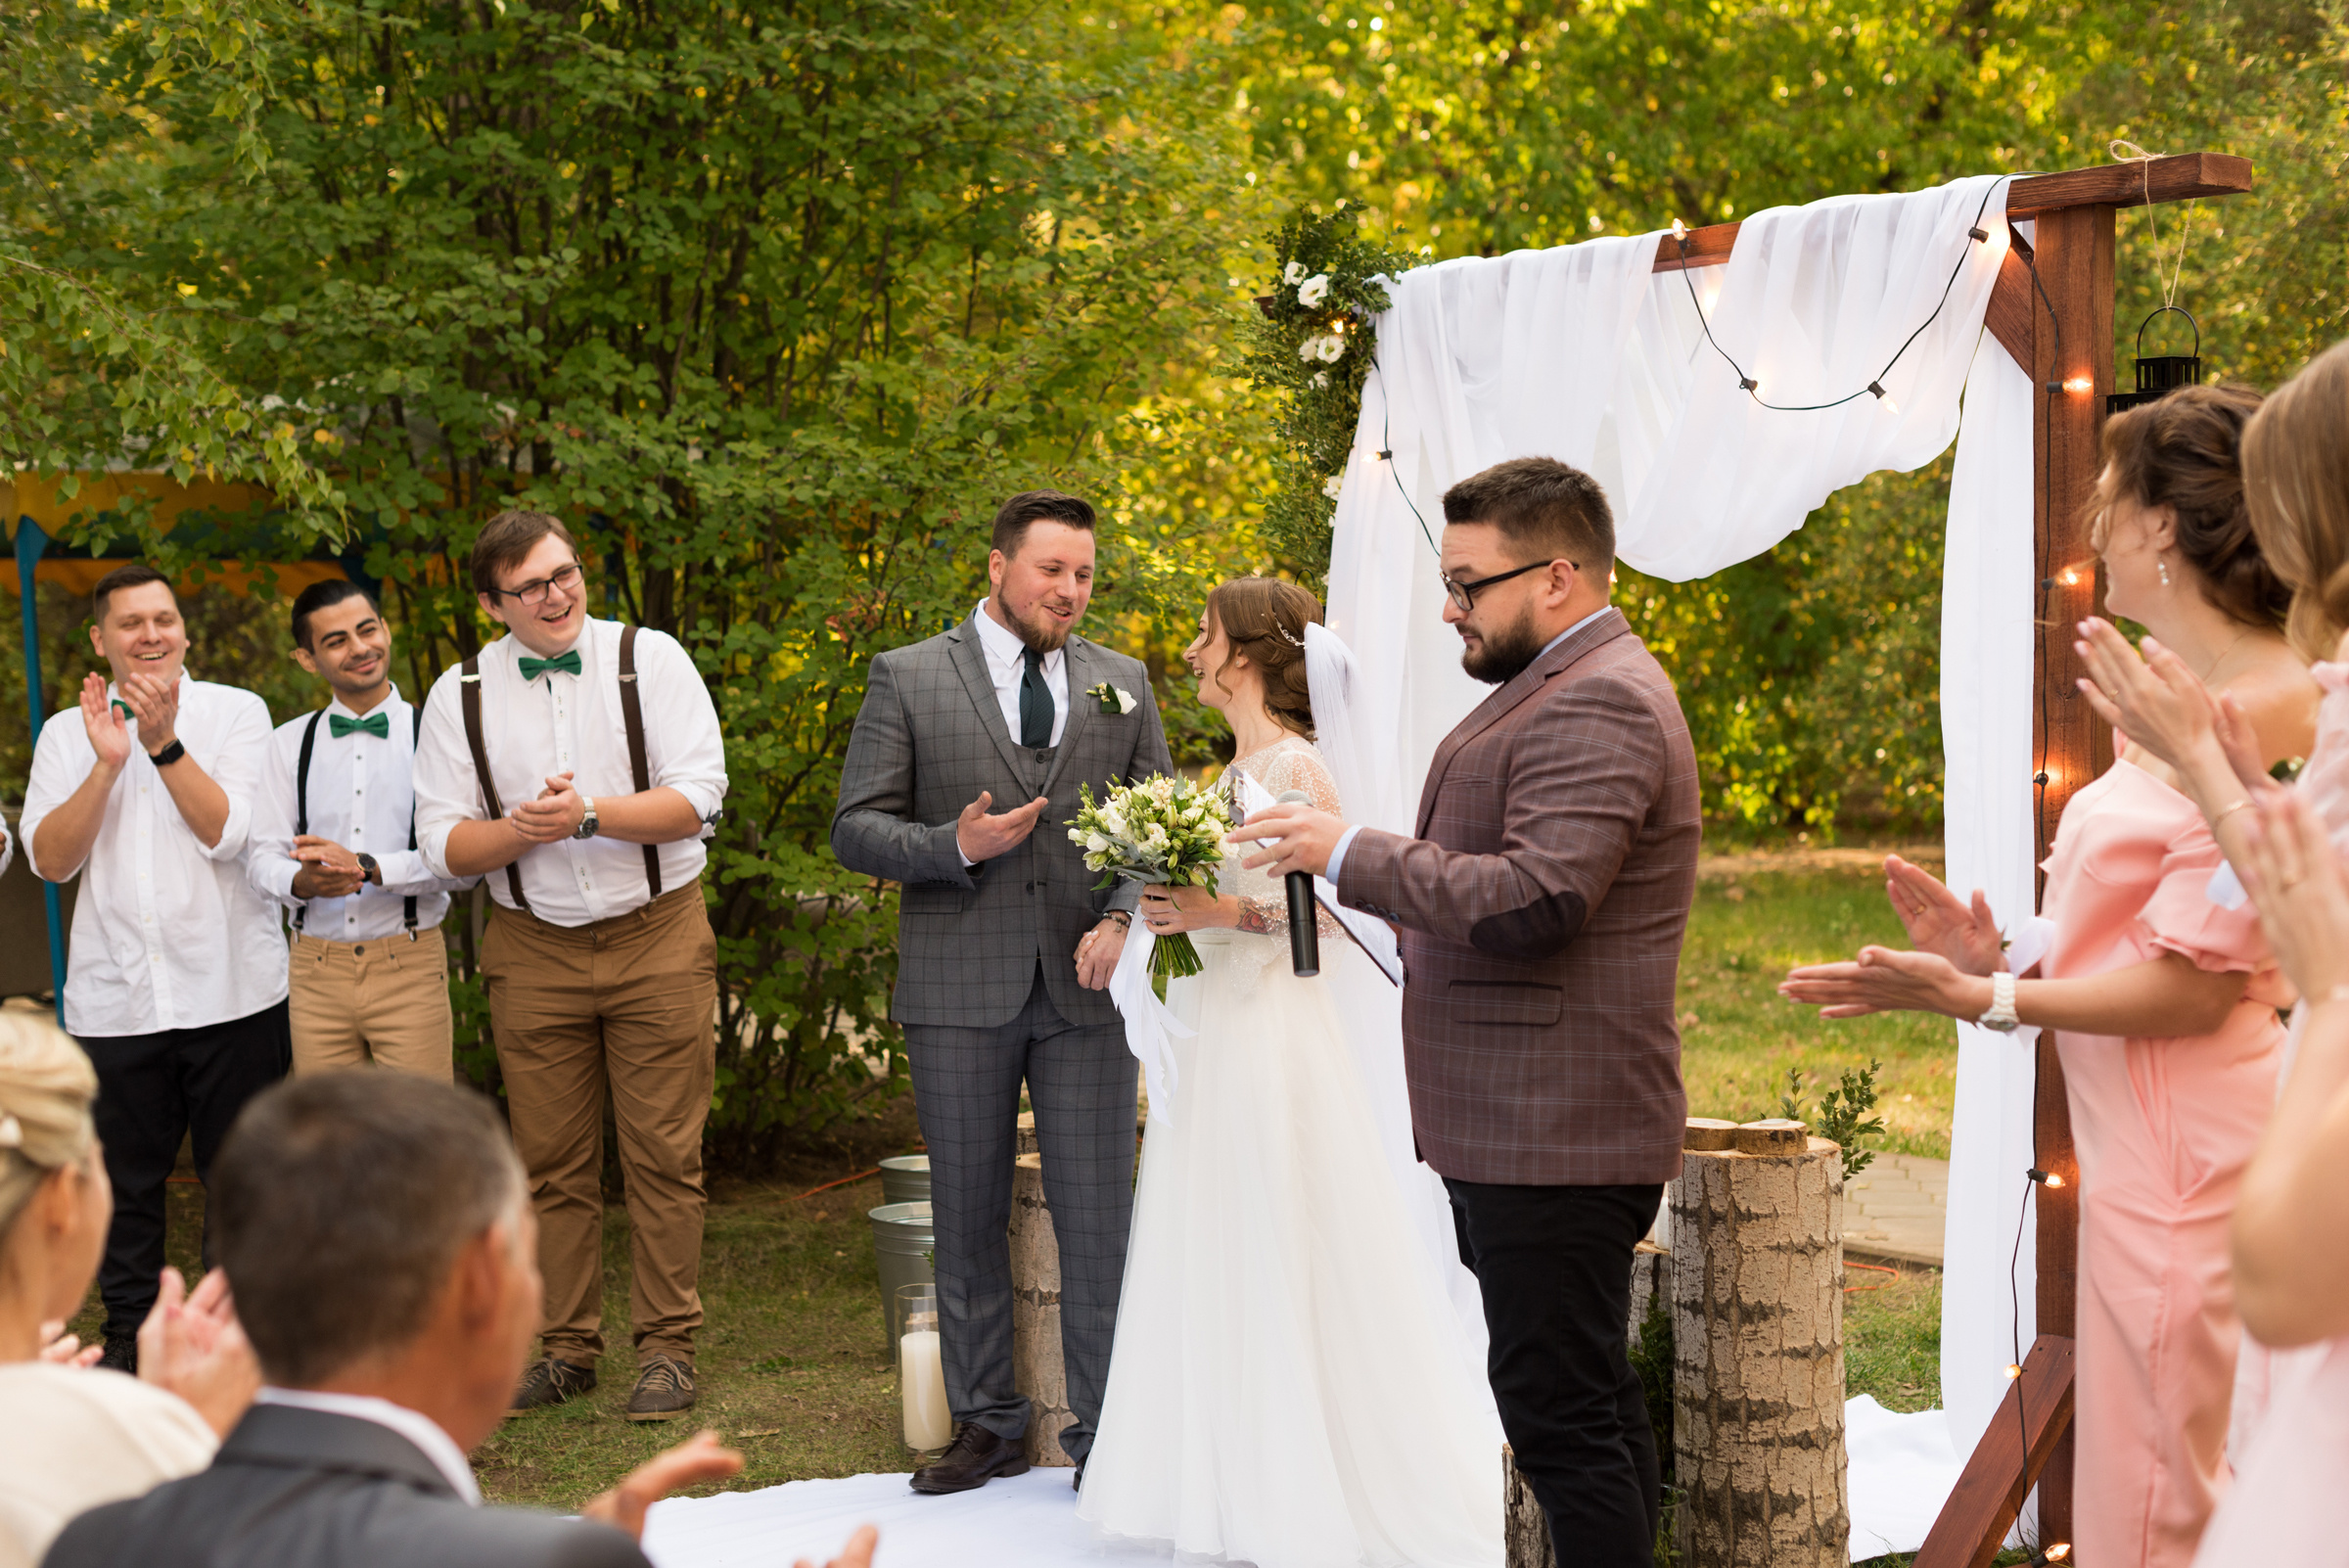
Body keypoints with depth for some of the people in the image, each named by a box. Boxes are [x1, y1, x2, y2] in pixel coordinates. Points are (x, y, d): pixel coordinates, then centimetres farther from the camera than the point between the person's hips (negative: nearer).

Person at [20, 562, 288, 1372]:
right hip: (114, 999, 2)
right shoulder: (66, 734, 9)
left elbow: (229, 834, -9)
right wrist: (107, 762, -13)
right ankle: (129, 1338, 21)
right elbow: (50, 859, -2)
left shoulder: (235, 712, 2)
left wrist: (165, 743, -18)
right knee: (124, 1182, 8)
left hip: (232, 992, -2)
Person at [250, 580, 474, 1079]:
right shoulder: (289, 744, 11)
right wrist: (301, 881, -15)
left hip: (410, 967, -3)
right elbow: (262, 856, 6)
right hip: (315, 969, 3)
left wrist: (368, 868, -19)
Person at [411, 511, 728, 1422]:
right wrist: (520, 831, -18)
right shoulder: (461, 695, 4)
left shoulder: (650, 661, -2)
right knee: (553, 1163, 6)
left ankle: (667, 1348, 9)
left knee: (663, 1156, -1)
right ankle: (568, 1347, 18)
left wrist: (588, 815, -21)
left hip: (658, 937, -2)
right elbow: (443, 843, 2)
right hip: (533, 950, 2)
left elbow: (698, 796, -10)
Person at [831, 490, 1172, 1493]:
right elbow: (856, 828, 1)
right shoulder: (908, 679, 3)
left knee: (1099, 1218, 0)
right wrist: (954, 847, -15)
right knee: (967, 1219, 7)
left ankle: (1104, 1435, 10)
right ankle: (987, 1426, 20)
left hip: (1087, 987, 1)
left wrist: (1124, 918, -7)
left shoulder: (1123, 684, 11)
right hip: (960, 988, -1)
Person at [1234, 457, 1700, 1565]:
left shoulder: (1596, 703, -16)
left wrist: (1349, 851, -19)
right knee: (1593, 1401, 16)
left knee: (1560, 1413, -7)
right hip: (1535, 1127, 11)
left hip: (1551, 1134, -11)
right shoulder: (1577, 687, 19)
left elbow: (1531, 898, -26)